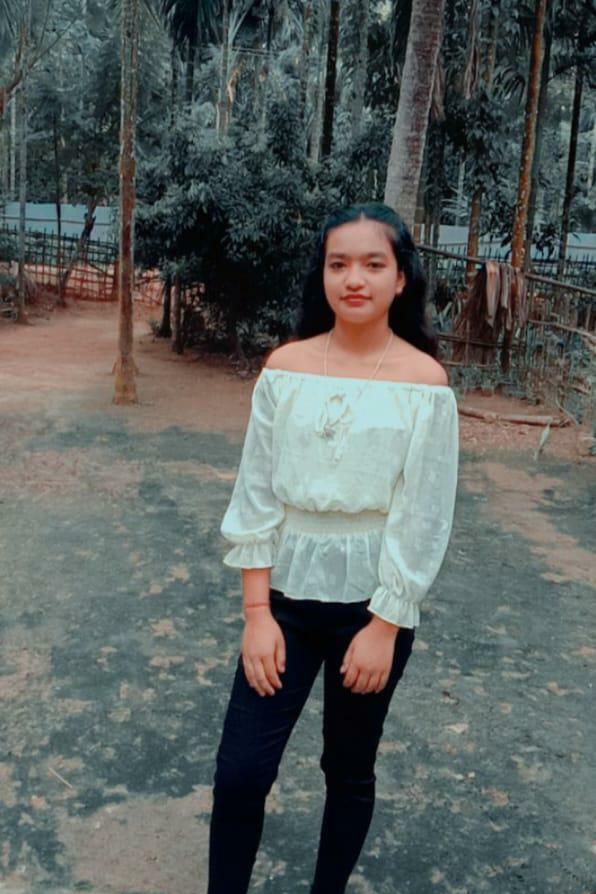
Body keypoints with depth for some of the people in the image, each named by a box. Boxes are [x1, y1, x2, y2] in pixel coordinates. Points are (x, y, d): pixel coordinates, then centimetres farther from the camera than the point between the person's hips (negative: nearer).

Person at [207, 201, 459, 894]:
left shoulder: (424, 381, -8)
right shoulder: (286, 367, -3)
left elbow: (423, 516, -8)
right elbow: (256, 494, -3)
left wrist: (384, 626, -9)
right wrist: (257, 612, -6)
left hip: (374, 599, -1)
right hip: (286, 591, 2)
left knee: (349, 771, 15)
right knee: (239, 771, 1)